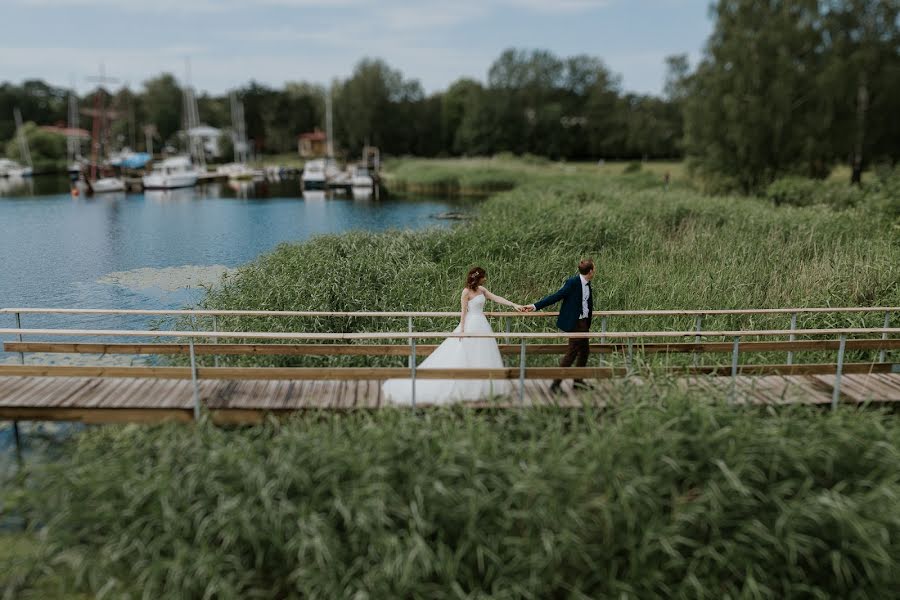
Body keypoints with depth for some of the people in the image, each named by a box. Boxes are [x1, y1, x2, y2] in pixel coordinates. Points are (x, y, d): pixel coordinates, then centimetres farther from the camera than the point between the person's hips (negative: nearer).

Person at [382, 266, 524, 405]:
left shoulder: (481, 289, 10)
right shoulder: (466, 291, -11)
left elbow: (496, 298, 12)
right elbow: (463, 311, -12)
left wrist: (514, 305, 8)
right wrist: (462, 329, -15)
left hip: (482, 326, 8)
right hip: (471, 326, -8)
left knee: (482, 357, 10)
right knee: (465, 357, -4)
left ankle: (480, 386, 19)